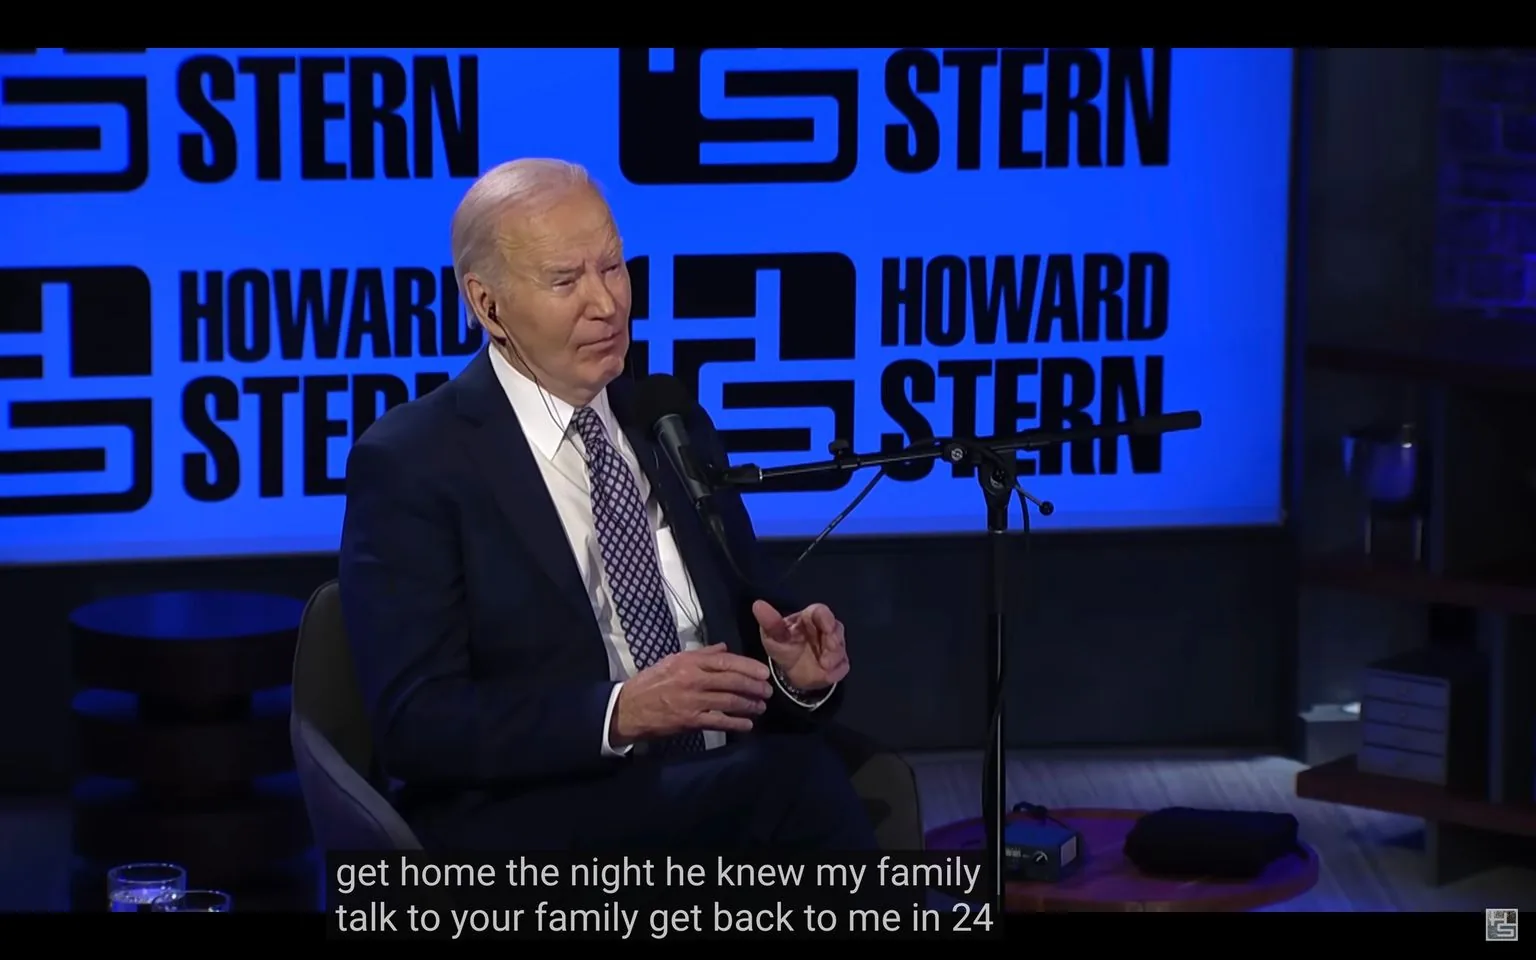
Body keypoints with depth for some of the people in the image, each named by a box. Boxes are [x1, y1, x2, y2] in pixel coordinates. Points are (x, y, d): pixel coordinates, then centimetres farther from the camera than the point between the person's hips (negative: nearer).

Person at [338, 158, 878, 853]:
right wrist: (619, 714, -22)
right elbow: (415, 720, -10)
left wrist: (797, 673, -3)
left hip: (725, 793, 6)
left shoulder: (676, 426, 18)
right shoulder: (410, 464, 0)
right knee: (794, 779, -31)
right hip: (526, 825, -5)